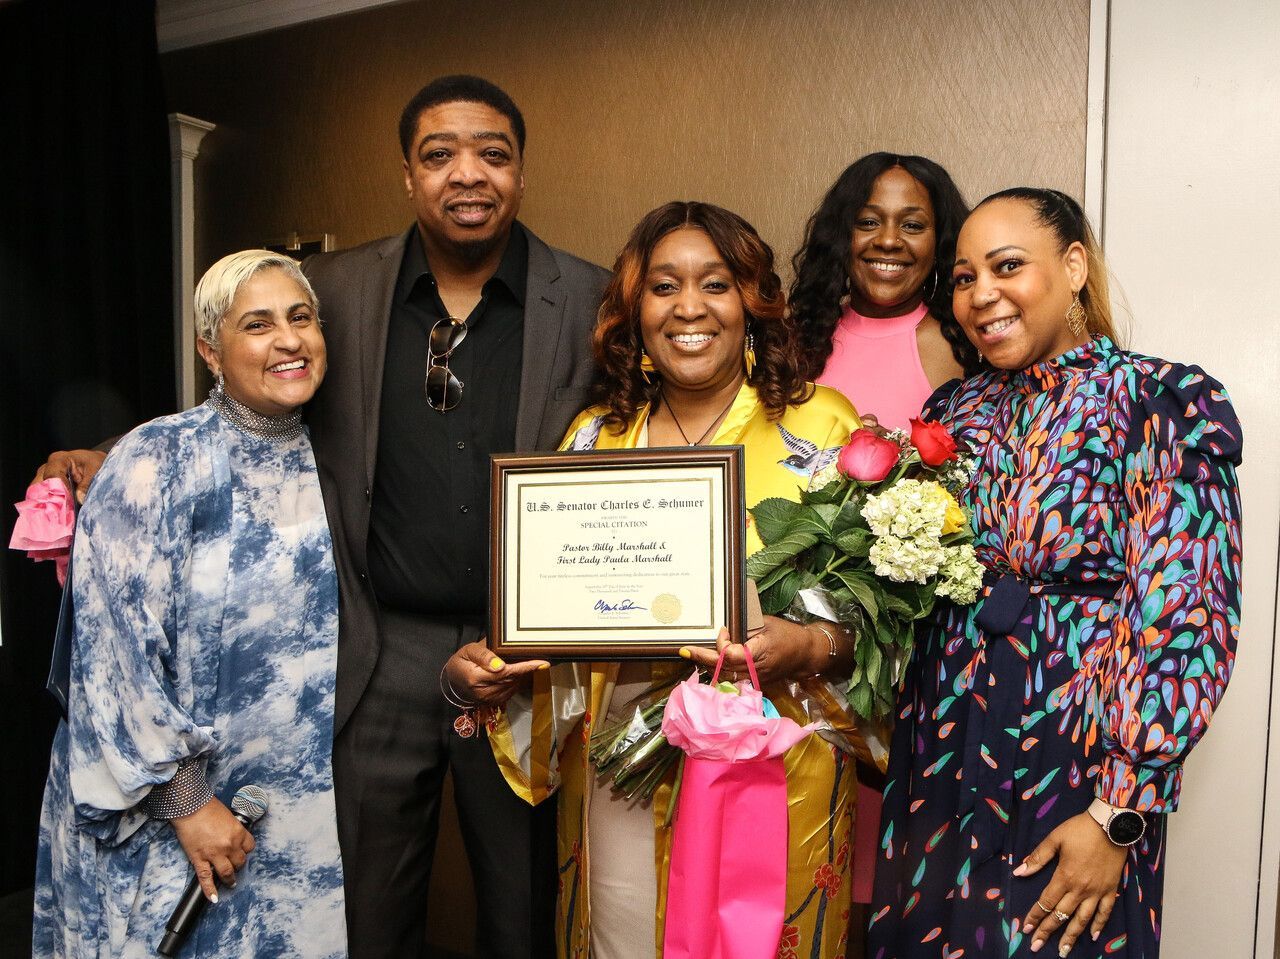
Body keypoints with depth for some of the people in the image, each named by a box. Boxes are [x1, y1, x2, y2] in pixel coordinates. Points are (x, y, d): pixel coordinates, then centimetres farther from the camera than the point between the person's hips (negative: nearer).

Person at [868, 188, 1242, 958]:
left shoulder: (1165, 401, -10)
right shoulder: (956, 409, 6)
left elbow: (1183, 622, -15)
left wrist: (1117, 815, -17)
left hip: (1073, 776, -5)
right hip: (940, 764, 5)